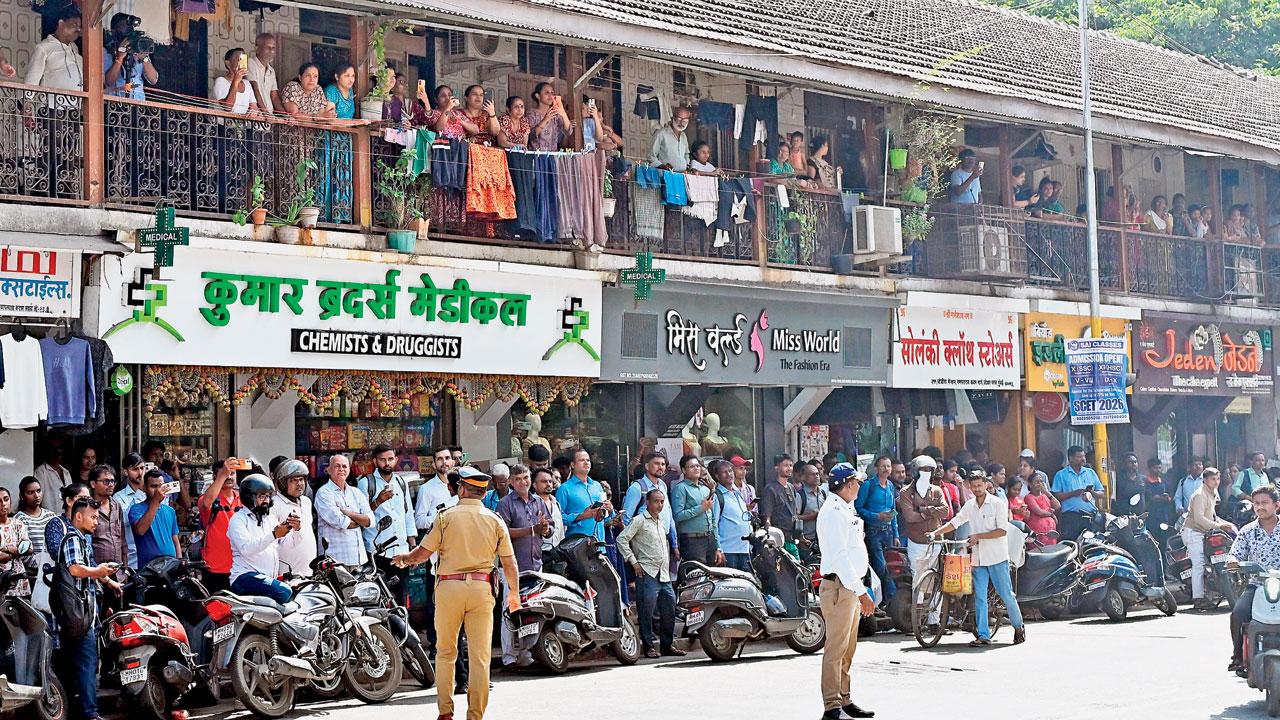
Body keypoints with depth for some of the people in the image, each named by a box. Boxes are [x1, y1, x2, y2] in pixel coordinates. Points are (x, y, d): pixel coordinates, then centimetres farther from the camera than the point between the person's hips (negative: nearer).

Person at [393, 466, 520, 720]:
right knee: (480, 655, 2)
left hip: (449, 586, -1)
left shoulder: (447, 517, -1)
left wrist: (403, 559, 22)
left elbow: (422, 553, 2)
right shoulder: (495, 521, 5)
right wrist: (514, 592, 19)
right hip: (482, 588, 1)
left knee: (445, 651, 11)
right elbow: (509, 563, 5)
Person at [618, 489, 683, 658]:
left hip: (664, 574, 7)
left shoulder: (662, 522, 20)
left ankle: (667, 644, 16)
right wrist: (633, 561, -13)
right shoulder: (640, 520, -3)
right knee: (646, 611, -7)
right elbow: (622, 539, -10)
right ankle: (649, 646, -2)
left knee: (669, 607, 7)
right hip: (647, 573, -7)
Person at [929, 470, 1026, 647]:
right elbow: (954, 522, 16)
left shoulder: (998, 503, -6)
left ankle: (1018, 627, 17)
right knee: (979, 597, 1)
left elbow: (1002, 531, -12)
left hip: (997, 557, -5)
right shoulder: (969, 506, 10)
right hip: (978, 558, 5)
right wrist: (935, 533, 4)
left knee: (1006, 594, -1)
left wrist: (978, 536, -17)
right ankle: (983, 636, 3)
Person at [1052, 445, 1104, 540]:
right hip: (1071, 517, -3)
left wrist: (1091, 493, -5)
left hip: (1091, 516, 3)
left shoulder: (1090, 473, 17)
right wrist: (1073, 493, -13)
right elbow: (1057, 496, -3)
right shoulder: (1061, 475, 6)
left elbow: (1101, 493, 16)